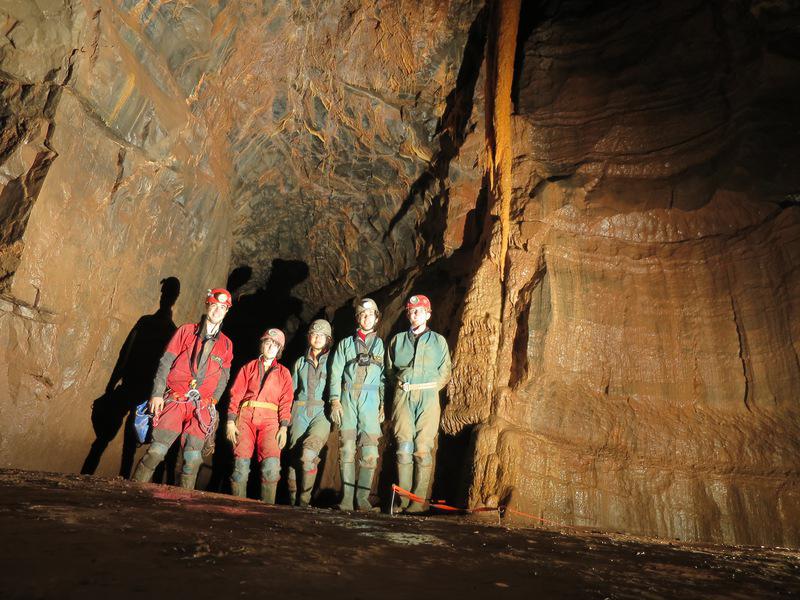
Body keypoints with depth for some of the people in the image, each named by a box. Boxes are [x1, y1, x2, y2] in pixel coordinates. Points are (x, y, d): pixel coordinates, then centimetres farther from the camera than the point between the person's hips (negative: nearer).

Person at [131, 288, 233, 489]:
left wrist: (211, 404, 5)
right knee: (156, 451, -9)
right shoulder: (186, 331, 6)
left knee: (192, 459, -2)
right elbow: (165, 363, 3)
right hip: (175, 401, -1)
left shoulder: (226, 344, 12)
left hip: (202, 408, 2)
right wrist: (157, 394, -6)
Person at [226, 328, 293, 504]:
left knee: (272, 464, -20)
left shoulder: (283, 373, 18)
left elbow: (286, 403, 10)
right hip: (245, 416, 0)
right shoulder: (249, 367, 18)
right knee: (240, 464, -12)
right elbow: (235, 395, 10)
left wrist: (284, 427, -3)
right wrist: (230, 422, -2)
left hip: (270, 419, 0)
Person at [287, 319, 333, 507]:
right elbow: (292, 391, 18)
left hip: (322, 412, -3)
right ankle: (292, 501, 12)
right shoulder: (300, 362, 17)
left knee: (308, 454, -21)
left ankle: (304, 501, -8)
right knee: (294, 455, -1)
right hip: (300, 411, 3)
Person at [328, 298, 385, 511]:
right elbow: (336, 373, 9)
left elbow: (385, 377, 10)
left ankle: (363, 497, 2)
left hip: (370, 398, 0)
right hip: (347, 397, 1)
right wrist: (335, 400, -2)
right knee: (346, 448, -3)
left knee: (370, 450, -6)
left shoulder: (381, 344, 14)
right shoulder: (346, 343, 16)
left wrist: (383, 404, 1)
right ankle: (347, 497, 3)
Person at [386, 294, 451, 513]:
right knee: (404, 447, -4)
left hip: (428, 396, -1)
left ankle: (419, 501, -2)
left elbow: (445, 373, 12)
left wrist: (427, 390, 4)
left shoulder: (438, 341, 13)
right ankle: (403, 500, 2)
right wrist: (402, 384, 7)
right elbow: (390, 370, 20)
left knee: (423, 449, -6)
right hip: (403, 396, 1)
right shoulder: (398, 340, 17)